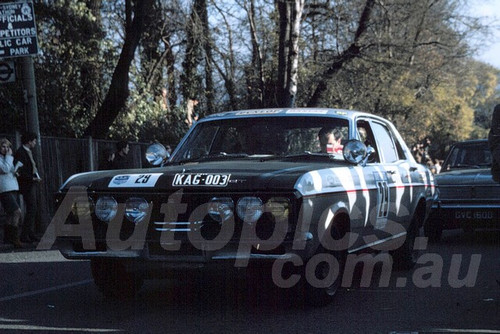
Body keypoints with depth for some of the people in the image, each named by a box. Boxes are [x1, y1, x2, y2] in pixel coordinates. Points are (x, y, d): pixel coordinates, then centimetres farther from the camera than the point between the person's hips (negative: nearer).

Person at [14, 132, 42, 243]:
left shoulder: (30, 152, 17)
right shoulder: (20, 153, -13)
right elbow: (20, 171, -19)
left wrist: (37, 177, 11)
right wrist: (32, 178, -17)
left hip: (33, 184, 10)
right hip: (27, 185, -10)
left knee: (33, 209, 12)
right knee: (32, 209, -13)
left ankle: (31, 234, 18)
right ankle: (24, 235, -11)